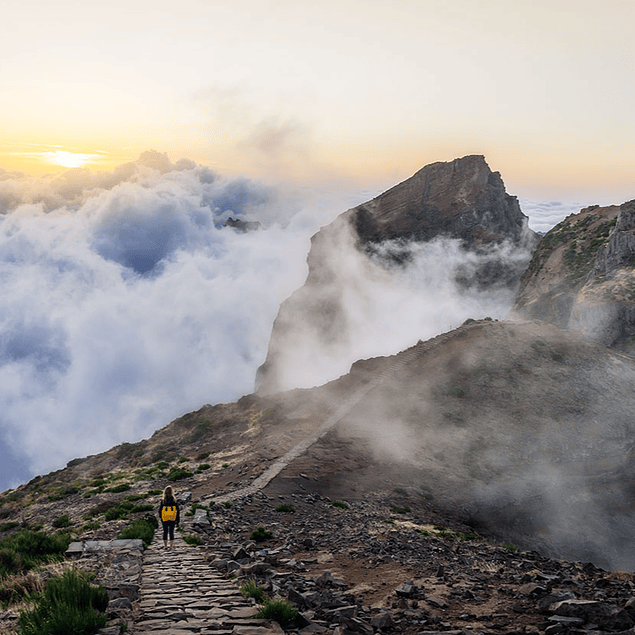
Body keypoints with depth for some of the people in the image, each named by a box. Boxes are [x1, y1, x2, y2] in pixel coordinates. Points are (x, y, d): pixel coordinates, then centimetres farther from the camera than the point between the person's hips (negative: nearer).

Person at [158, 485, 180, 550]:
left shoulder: (163, 500, -9)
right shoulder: (174, 500, -9)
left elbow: (160, 510, -2)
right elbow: (178, 510, -4)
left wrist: (160, 517, 15)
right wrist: (178, 519, 5)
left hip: (164, 519, 0)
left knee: (165, 532, 12)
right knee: (171, 532, 9)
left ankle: (165, 545, 18)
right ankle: (171, 545, 10)